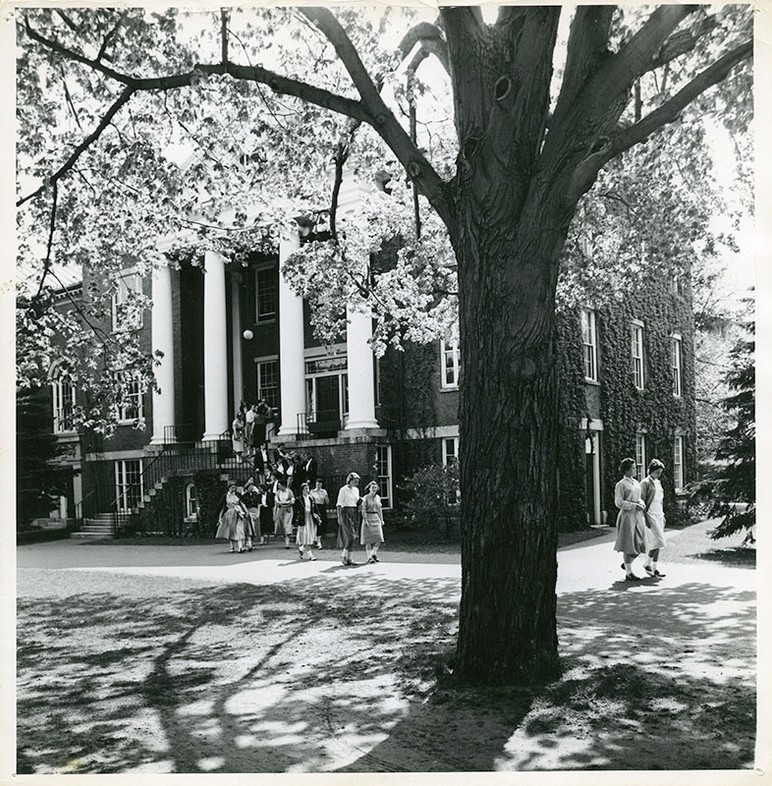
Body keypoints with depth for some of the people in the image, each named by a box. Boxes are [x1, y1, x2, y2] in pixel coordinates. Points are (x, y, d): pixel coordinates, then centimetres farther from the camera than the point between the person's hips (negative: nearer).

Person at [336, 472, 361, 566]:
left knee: (352, 537, 5)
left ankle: (348, 557, 11)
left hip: (355, 513, 7)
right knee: (351, 536, -14)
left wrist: (360, 502, 1)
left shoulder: (356, 490, 14)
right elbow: (339, 504, -8)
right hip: (346, 512, -7)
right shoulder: (343, 490, -7)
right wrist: (339, 516, -14)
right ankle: (343, 555, -1)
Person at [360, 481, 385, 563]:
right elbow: (363, 510, -8)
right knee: (368, 538, -4)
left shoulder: (378, 497, 11)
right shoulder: (366, 498, -4)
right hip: (368, 517, -5)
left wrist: (381, 520, 12)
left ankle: (373, 553, 14)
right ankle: (369, 557, 1)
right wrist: (365, 520, -16)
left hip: (376, 518, 5)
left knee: (379, 538, -5)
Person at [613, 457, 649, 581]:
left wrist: (642, 504, 2)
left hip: (638, 516, 7)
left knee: (640, 544, 5)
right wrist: (634, 505, -16)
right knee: (628, 545, -3)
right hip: (627, 516, -7)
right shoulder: (621, 485, -6)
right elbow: (618, 502, -10)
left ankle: (626, 564, 28)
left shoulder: (636, 483, 15)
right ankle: (628, 573, 4)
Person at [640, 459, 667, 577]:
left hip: (658, 515, 8)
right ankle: (647, 564, 0)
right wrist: (646, 518, -17)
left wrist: (663, 515, 18)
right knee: (658, 541, -14)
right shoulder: (645, 483, -9)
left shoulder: (658, 482, 16)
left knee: (656, 543, 6)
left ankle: (654, 568, 10)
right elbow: (642, 501, -13)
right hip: (650, 515, -8)